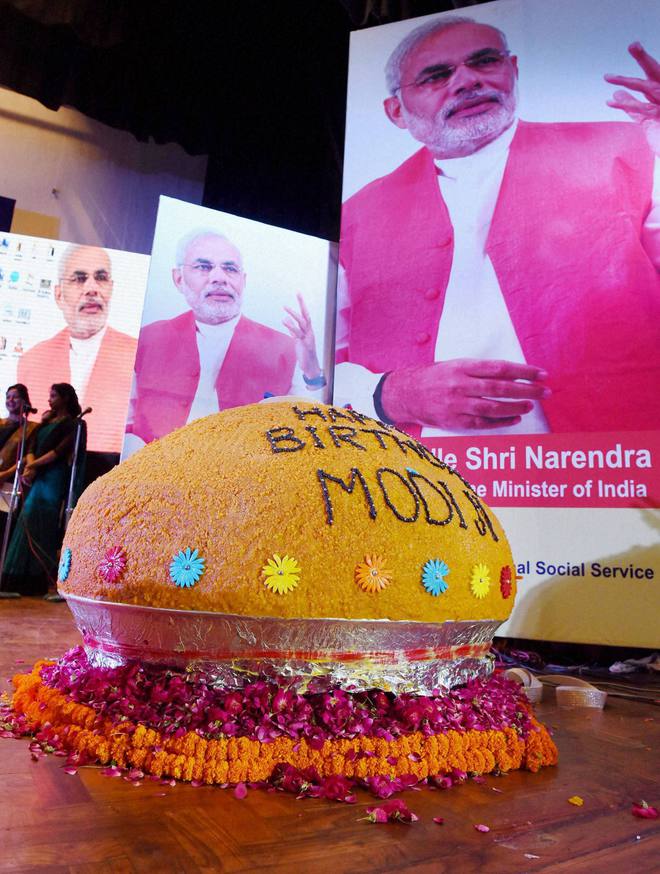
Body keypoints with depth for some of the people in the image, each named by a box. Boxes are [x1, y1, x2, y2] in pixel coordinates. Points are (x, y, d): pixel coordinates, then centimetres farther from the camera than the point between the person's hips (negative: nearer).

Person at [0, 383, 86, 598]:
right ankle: (23, 579, 8)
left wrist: (33, 465, -16)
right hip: (38, 478, 7)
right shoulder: (46, 421, 19)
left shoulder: (73, 424, -1)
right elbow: (32, 445, 8)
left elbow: (59, 451, -12)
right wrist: (29, 467, -9)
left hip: (54, 478, -7)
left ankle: (39, 580, -3)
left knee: (39, 525, -8)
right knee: (28, 522, 3)